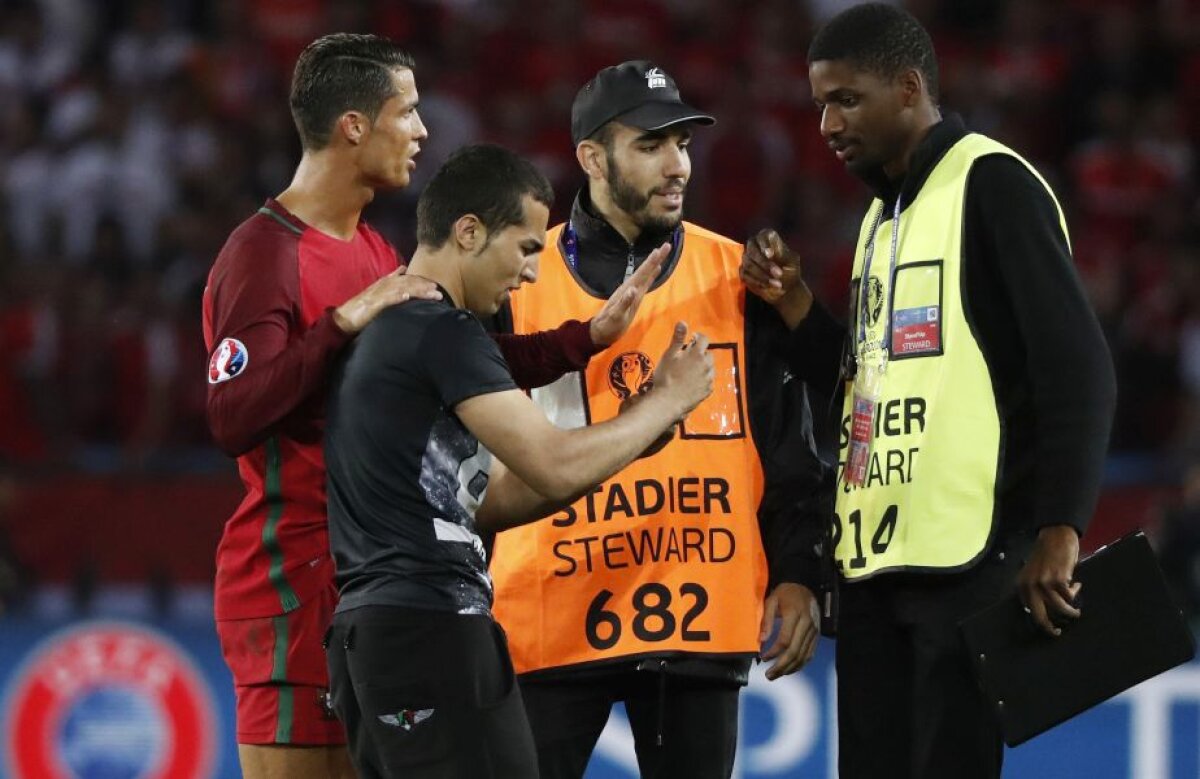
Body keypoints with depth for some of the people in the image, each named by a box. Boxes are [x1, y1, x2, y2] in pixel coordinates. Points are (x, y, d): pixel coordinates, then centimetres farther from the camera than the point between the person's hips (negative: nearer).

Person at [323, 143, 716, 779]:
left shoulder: (379, 330, 20)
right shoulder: (443, 332, -11)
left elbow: (479, 501, 21)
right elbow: (555, 468, -15)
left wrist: (639, 432, 13)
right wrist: (667, 402, 0)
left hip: (367, 630, 10)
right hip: (432, 630, -10)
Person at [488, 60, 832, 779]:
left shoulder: (734, 276, 8)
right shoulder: (521, 279, 3)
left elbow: (787, 444, 10)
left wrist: (798, 573, 3)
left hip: (702, 615, 2)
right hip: (551, 623, -2)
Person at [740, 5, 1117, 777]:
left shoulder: (992, 185, -7)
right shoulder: (884, 212, 19)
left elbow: (1077, 368, -14)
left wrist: (1058, 530, -22)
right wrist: (793, 304, 10)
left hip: (965, 561, -9)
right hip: (875, 562, 9)